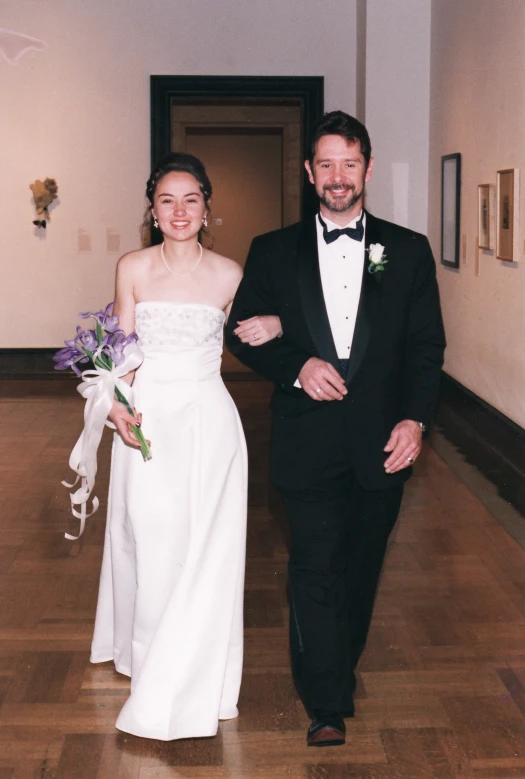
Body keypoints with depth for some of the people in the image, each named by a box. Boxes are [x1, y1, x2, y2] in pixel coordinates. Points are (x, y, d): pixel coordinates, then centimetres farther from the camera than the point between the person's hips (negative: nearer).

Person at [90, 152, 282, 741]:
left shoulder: (228, 275, 0)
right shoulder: (133, 269, 1)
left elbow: (251, 331, 12)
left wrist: (274, 325, -11)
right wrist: (118, 405, -14)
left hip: (207, 419, -1)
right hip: (146, 417, 1)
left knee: (203, 547, 1)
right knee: (147, 542, 6)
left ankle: (191, 684, 16)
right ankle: (147, 655, 30)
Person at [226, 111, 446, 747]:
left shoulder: (408, 251, 5)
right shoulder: (273, 252, 5)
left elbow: (427, 344, 3)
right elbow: (242, 332, 5)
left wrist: (414, 418, -10)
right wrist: (297, 367, -13)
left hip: (382, 443, 2)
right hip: (308, 443, -1)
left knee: (361, 570, 15)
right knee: (316, 571, -2)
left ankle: (340, 667, 37)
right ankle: (328, 707, 8)